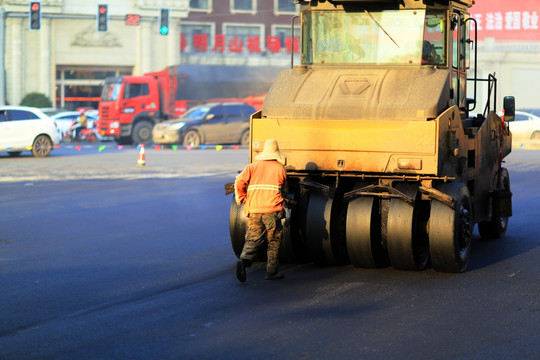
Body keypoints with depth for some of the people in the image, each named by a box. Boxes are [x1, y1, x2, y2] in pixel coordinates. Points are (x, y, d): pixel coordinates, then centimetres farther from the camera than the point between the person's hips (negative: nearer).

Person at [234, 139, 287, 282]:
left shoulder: (253, 166, 11)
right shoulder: (280, 168, 9)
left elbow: (239, 181, -1)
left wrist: (241, 200, 10)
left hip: (253, 210, 2)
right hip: (272, 208, -2)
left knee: (253, 240, 7)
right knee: (274, 241, 11)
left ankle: (244, 260, -20)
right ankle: (271, 272, 13)